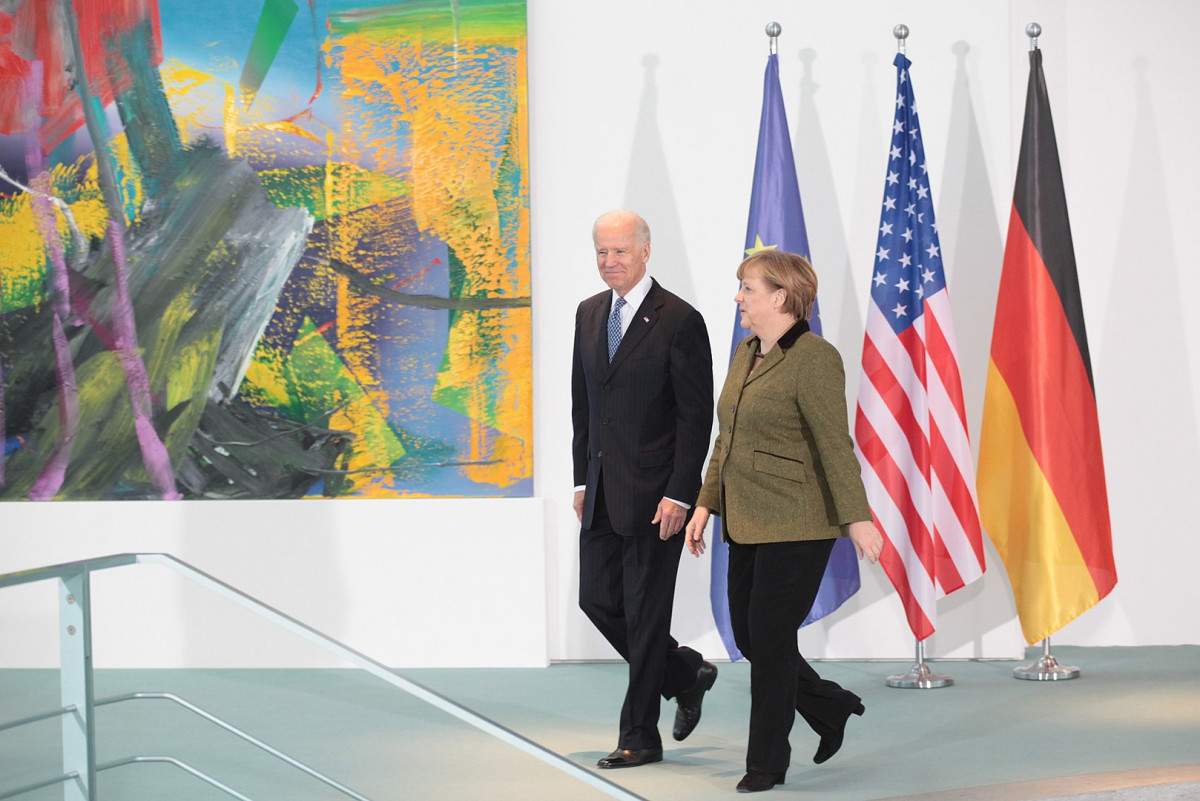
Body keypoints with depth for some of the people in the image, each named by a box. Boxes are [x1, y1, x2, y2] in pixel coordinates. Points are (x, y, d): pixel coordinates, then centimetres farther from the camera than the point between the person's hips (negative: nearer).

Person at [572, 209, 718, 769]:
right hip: (602, 493, 7)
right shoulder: (589, 314, 11)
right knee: (598, 600, 8)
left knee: (645, 614, -1)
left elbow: (697, 418, -12)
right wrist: (582, 479, 11)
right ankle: (687, 676, 30)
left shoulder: (679, 322, -11)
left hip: (654, 496, -7)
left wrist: (678, 496, -16)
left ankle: (639, 737, 9)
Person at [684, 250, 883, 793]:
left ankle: (767, 763, 9)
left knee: (769, 639, -4)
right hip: (747, 523, 9)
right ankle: (832, 709, 30)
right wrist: (706, 503, 15)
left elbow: (835, 446, -18)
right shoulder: (745, 354, 12)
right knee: (748, 636, 11)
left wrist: (857, 518, -21)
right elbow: (726, 439, 18)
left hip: (797, 526, -9)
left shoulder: (814, 359, -14)